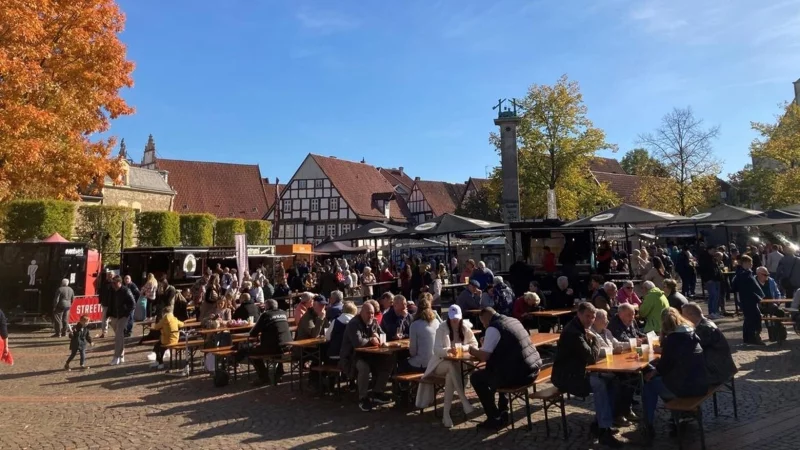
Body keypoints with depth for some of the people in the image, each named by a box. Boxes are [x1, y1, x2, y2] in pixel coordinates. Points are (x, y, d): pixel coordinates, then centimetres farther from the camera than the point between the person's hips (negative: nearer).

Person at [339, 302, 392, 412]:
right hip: (352, 356, -8)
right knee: (364, 367, -38)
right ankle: (363, 398, -17)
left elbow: (383, 336, 10)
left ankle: (377, 393, 2)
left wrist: (377, 336, -14)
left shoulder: (373, 322, 6)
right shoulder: (354, 324, -20)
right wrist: (370, 340, -15)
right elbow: (358, 342, -34)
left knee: (388, 362, -10)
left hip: (368, 354, 8)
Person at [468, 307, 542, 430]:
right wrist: (487, 342, 26)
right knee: (495, 370, 33)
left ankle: (494, 419, 14)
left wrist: (473, 351, 8)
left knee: (476, 377, 9)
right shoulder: (513, 320, 14)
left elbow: (484, 357, -12)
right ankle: (502, 412, 35)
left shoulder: (493, 328, -11)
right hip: (533, 368, 9)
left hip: (518, 374, -9)